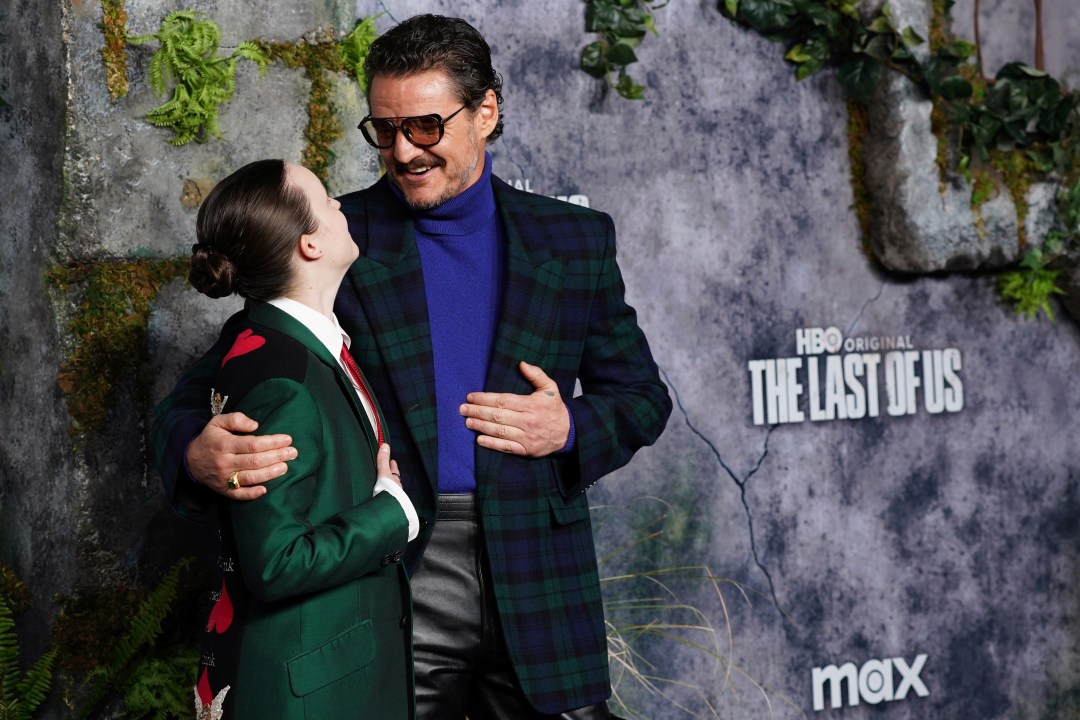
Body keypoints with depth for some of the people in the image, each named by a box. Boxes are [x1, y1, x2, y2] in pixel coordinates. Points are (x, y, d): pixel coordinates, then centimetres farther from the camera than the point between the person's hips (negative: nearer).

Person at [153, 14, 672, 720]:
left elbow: (641, 395, 15)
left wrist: (572, 430, -7)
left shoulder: (574, 240, 8)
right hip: (388, 576, -1)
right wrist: (199, 454, -24)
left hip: (536, 585, 2)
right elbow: (213, 388, -1)